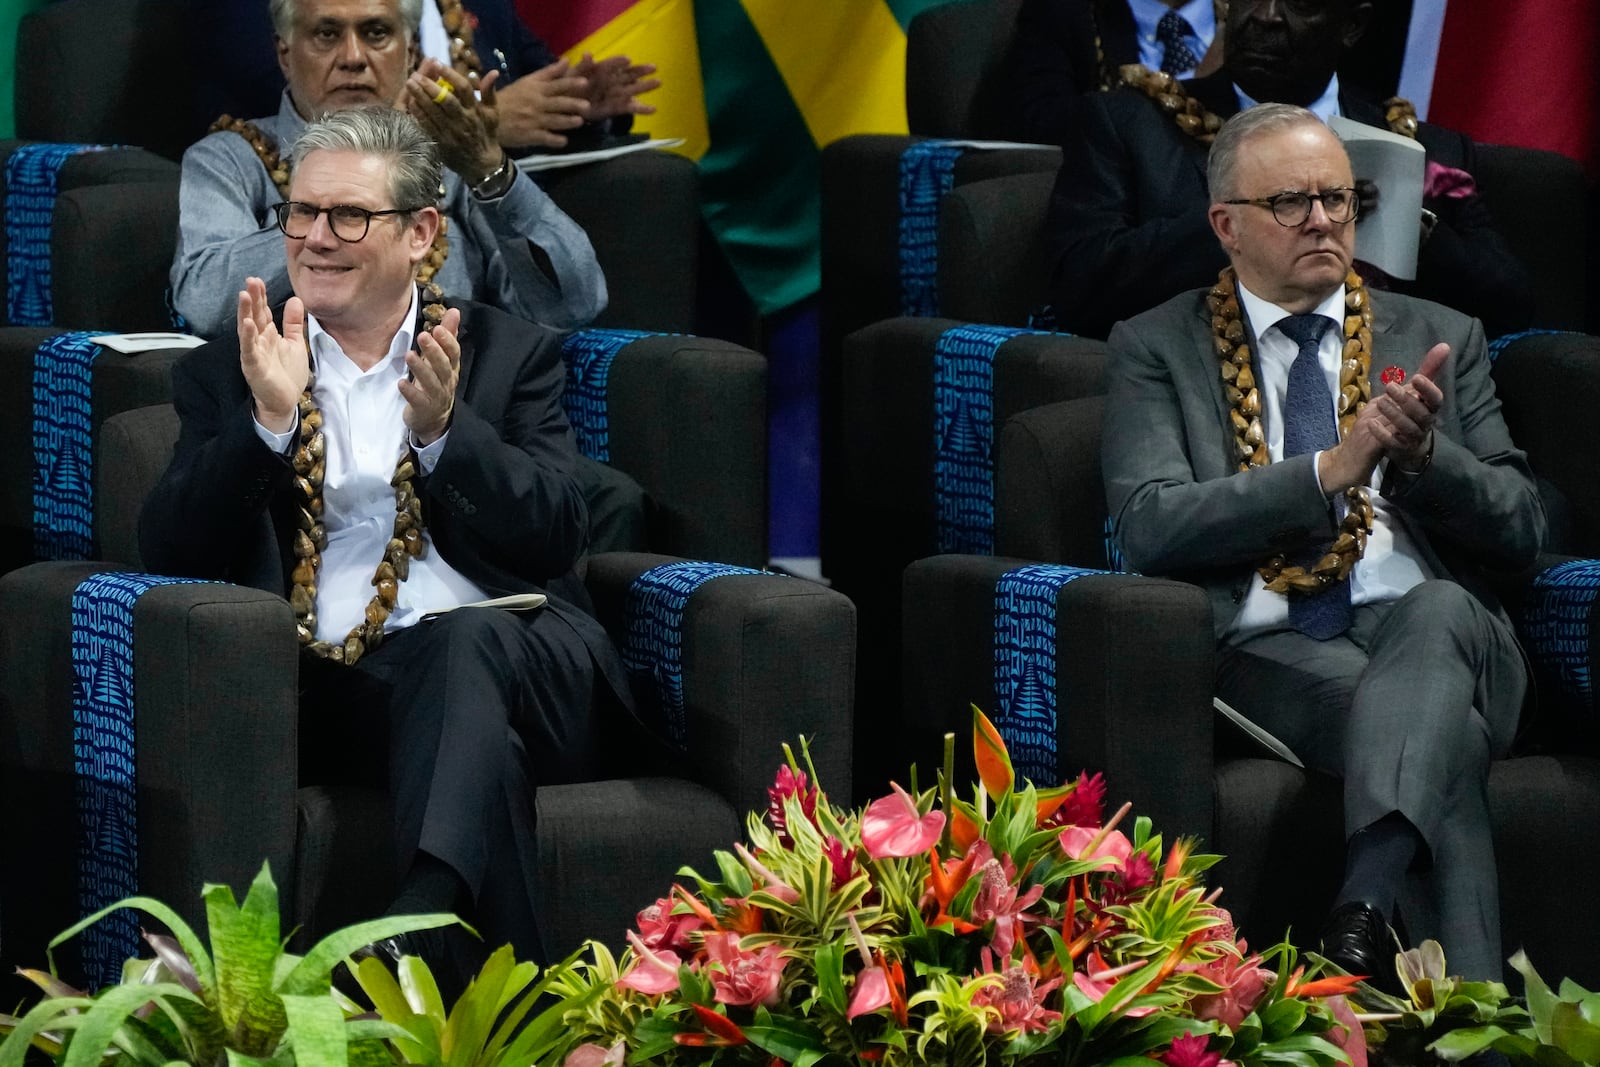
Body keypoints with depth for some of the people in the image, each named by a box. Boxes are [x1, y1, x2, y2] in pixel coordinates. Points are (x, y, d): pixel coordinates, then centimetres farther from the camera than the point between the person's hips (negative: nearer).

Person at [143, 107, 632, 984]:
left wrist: (443, 429, -11)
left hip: (491, 653, 0)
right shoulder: (229, 372, 20)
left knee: (470, 639, -37)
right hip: (313, 676, 0)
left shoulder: (512, 354, 18)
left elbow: (556, 539, 4)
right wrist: (269, 419, -9)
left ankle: (424, 924, -57)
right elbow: (171, 551, 5)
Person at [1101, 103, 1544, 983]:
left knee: (1438, 611, -38)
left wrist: (1424, 454, -7)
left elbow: (1521, 530, 15)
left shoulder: (1440, 340, 22)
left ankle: (1365, 905, -56)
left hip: (1433, 627, 2)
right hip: (1263, 652, -2)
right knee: (1444, 728, -36)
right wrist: (1330, 471, -14)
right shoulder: (1156, 350, 14)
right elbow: (1149, 529, -3)